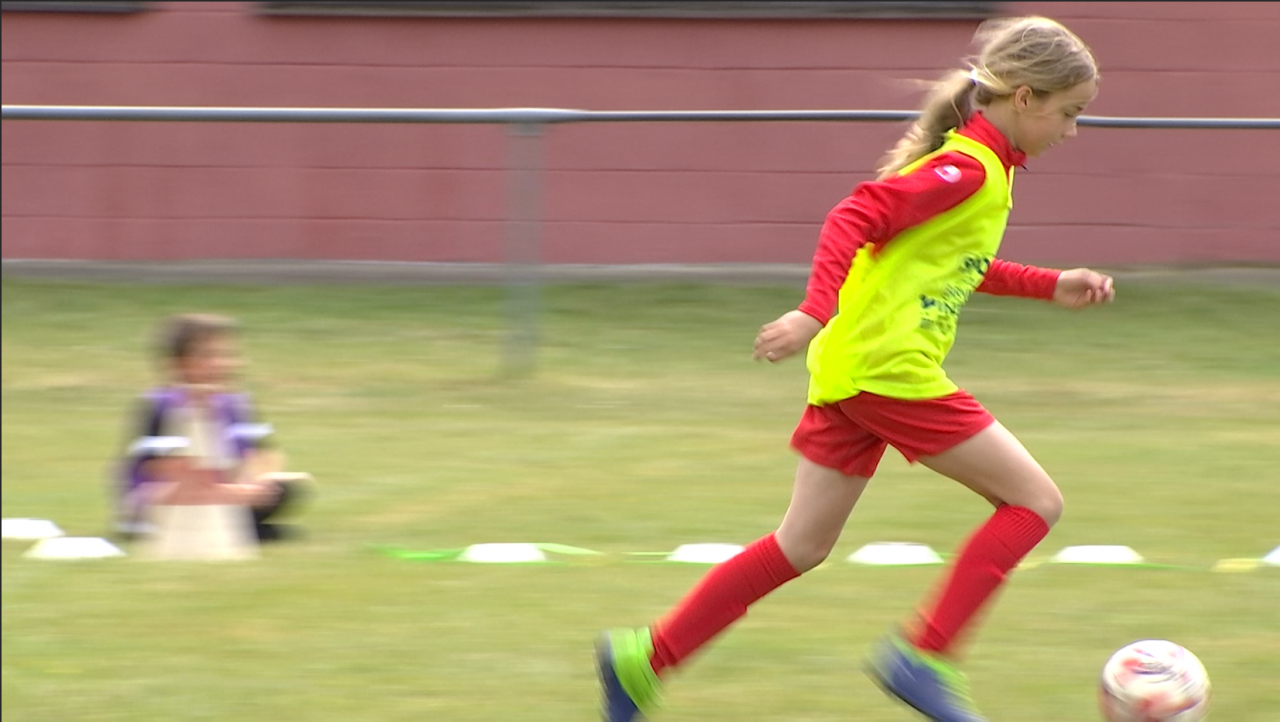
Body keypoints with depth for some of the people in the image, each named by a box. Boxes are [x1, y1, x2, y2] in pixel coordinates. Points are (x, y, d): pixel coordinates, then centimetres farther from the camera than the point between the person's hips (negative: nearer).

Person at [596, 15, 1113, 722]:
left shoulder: (976, 163, 16)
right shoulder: (970, 168, -14)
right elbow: (857, 216, -23)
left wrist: (1050, 286, 27)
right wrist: (817, 311, -32)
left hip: (849, 369, 10)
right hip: (890, 369, -10)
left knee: (803, 546, 12)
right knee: (1035, 500, -3)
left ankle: (646, 657, 10)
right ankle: (923, 653, -4)